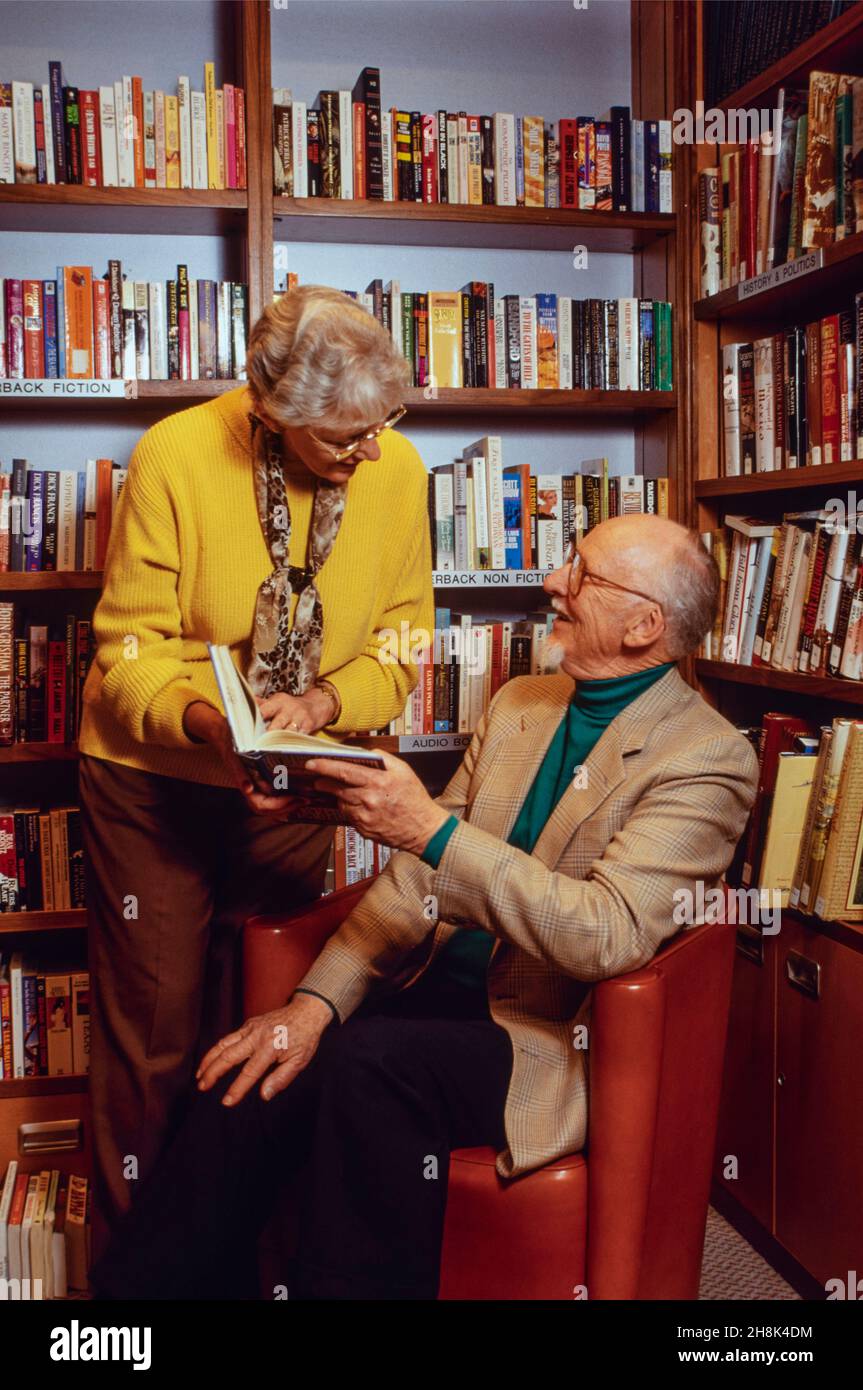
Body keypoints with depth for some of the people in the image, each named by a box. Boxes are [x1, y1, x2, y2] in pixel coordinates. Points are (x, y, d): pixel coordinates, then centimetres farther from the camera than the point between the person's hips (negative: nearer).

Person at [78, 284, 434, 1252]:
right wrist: (211, 724, -33)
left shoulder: (397, 470, -10)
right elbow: (130, 648, -14)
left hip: (294, 783, 3)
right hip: (155, 774, -2)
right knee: (153, 1026, 3)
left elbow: (401, 646, -3)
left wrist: (322, 704, -23)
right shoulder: (176, 456, -18)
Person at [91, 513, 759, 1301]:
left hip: (549, 1042, -6)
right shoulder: (519, 704, 12)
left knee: (368, 1063, -31)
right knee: (250, 1086, -17)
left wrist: (434, 828, -27)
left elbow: (607, 934, -22)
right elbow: (420, 882, 10)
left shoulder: (709, 757, -9)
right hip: (441, 997, 6)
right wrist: (316, 1003, -3)